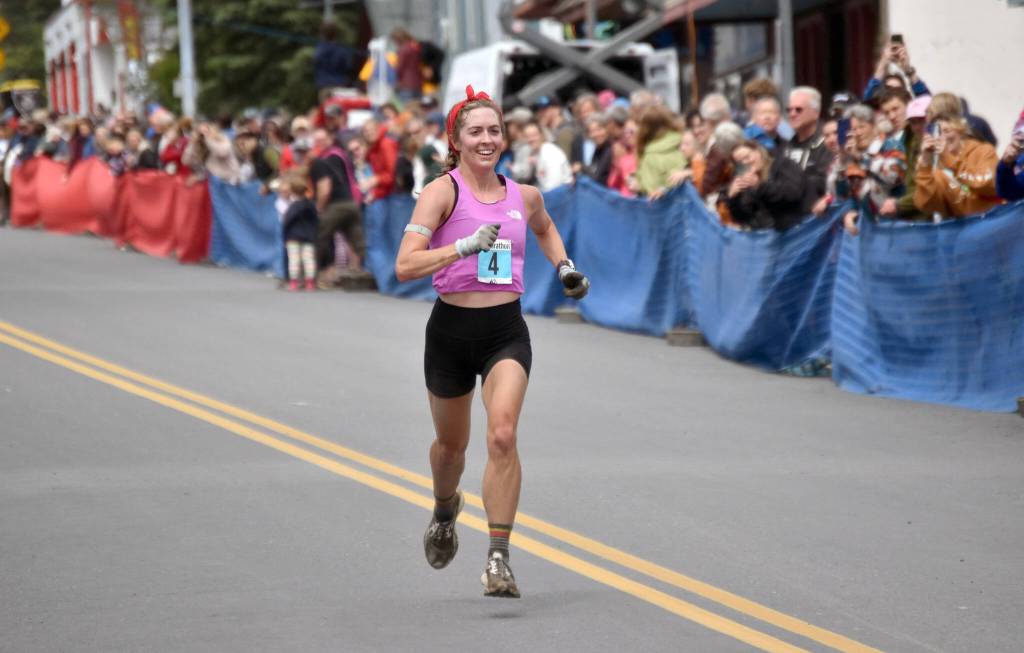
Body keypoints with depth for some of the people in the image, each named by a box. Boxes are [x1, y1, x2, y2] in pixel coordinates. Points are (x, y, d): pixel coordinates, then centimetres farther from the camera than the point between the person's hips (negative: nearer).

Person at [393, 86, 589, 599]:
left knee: (503, 435, -20)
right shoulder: (442, 191, -9)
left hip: (507, 330, 1)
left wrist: (563, 266, 18)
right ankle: (445, 511, 52)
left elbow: (545, 228, 33)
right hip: (452, 328, -1)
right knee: (451, 443, 17)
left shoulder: (523, 196, 6)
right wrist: (465, 246, -29)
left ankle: (499, 559, -20)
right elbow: (405, 266, -20)